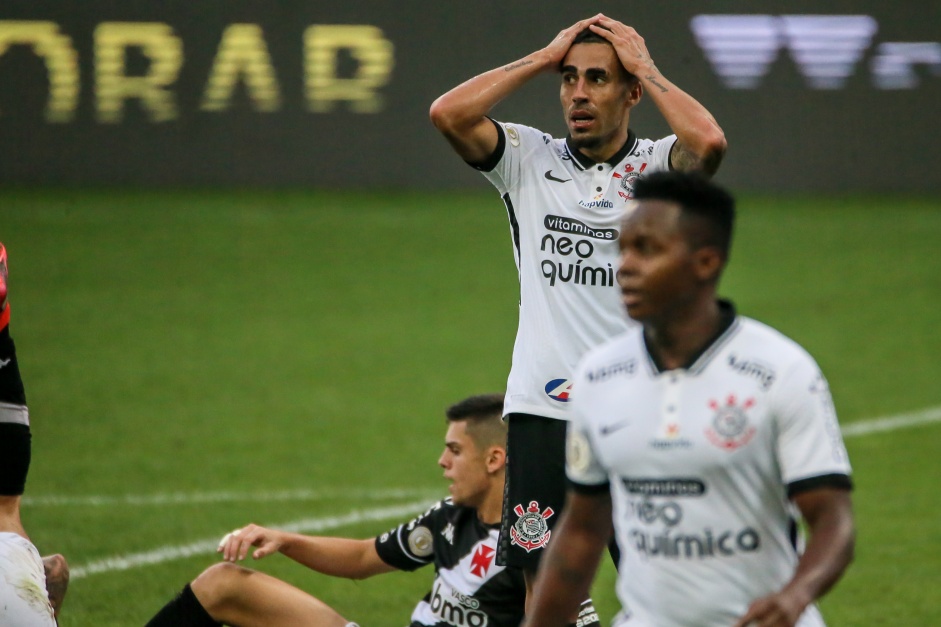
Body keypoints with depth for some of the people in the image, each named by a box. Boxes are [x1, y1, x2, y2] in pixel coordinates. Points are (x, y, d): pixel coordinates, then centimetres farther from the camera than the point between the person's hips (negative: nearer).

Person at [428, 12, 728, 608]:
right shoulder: (530, 159, 7)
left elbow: (709, 142, -21)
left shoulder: (658, 166, 1)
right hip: (541, 411, 2)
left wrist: (644, 66, -6)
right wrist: (544, 59, -1)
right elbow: (448, 114, -7)